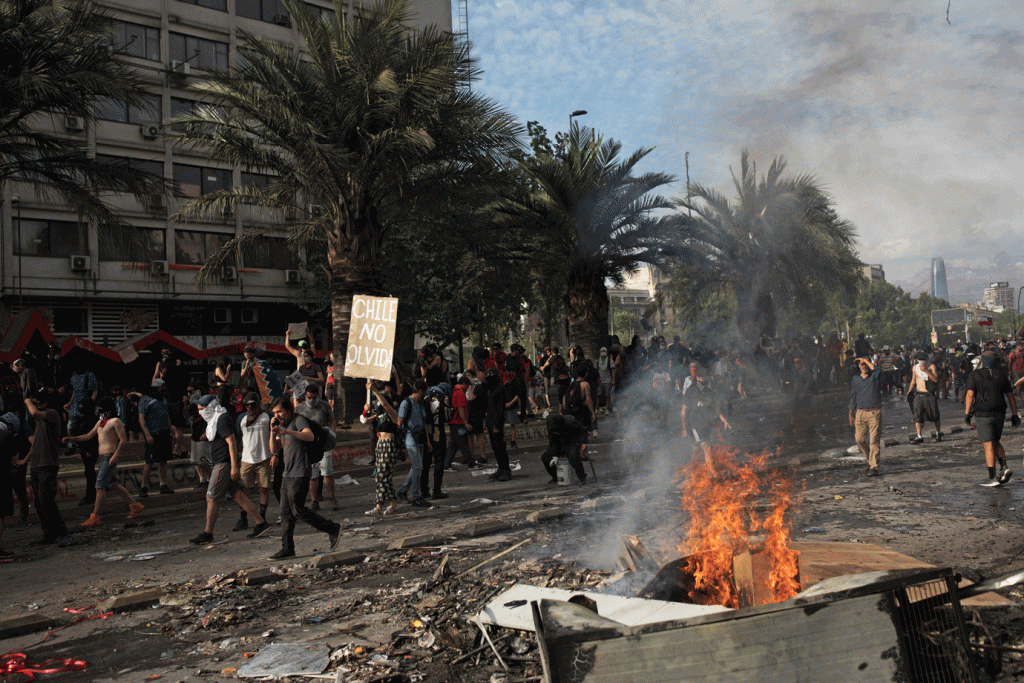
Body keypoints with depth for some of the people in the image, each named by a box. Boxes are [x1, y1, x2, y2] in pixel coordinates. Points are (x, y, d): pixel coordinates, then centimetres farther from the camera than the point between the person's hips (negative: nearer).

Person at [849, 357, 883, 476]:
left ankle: (874, 467, -3)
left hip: (874, 413, -4)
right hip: (860, 413, 4)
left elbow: (878, 371, -22)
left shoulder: (875, 377, 3)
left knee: (874, 441, -6)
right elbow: (853, 398, 18)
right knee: (859, 439, 3)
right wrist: (851, 414, 16)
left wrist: (867, 361, -9)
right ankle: (870, 460, 25)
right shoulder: (856, 380, 14)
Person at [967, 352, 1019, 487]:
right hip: (999, 414, 4)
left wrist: (967, 413, -9)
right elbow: (1010, 396, 9)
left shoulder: (974, 375, -3)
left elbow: (970, 395, -13)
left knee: (988, 445, -3)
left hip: (983, 415, -4)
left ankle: (992, 478, -1)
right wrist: (1014, 414, 13)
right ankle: (1004, 467, 4)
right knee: (996, 442, 21)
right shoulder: (1001, 374, 7)